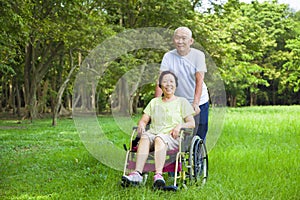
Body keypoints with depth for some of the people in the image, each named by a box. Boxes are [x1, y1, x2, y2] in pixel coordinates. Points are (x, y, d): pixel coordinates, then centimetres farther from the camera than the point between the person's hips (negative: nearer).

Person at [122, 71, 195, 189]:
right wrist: (141, 124, -4)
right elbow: (144, 120, 21)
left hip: (172, 138, -3)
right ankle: (137, 173, -49)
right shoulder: (154, 102, 27)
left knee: (160, 138, -38)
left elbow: (192, 123, 9)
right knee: (145, 137, -33)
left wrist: (179, 126, -13)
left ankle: (158, 175, -54)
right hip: (153, 133, 3)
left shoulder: (182, 102, 17)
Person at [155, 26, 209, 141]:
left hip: (199, 103, -1)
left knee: (199, 137, 2)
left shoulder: (198, 55, -9)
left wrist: (195, 104, -29)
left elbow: (199, 80, -17)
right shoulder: (168, 56, -4)